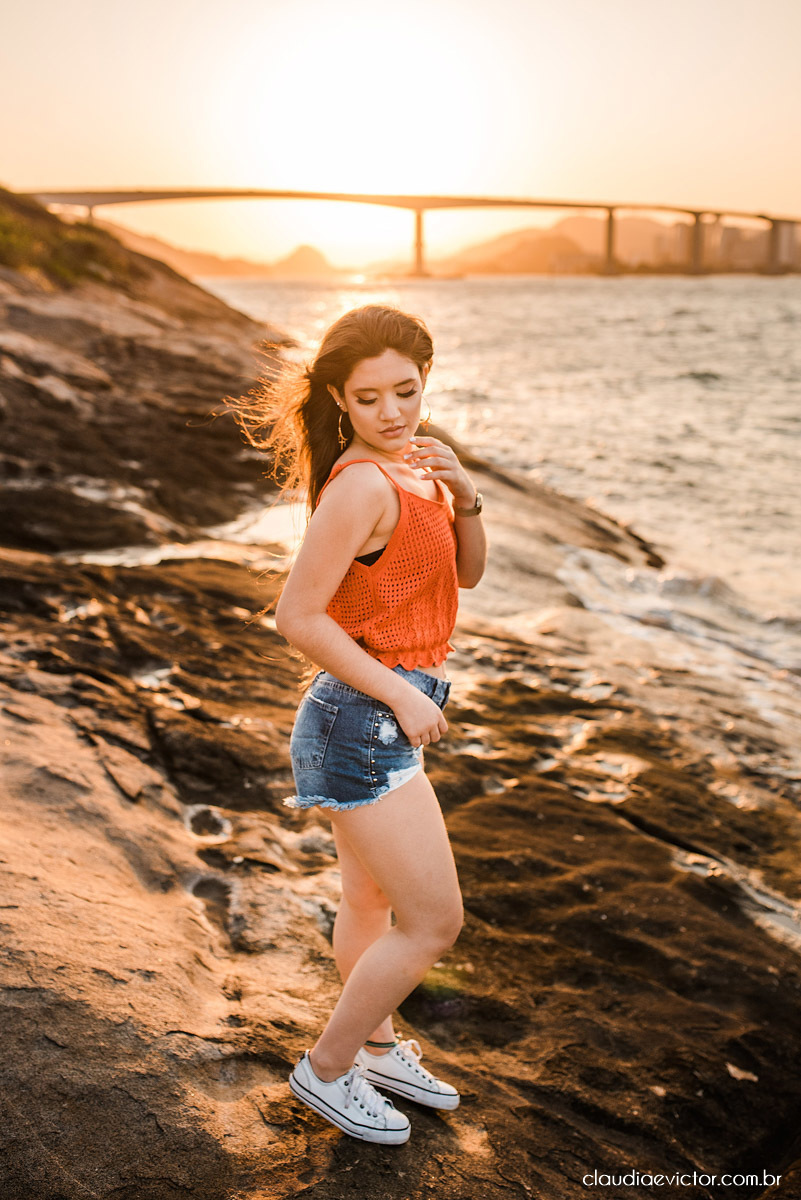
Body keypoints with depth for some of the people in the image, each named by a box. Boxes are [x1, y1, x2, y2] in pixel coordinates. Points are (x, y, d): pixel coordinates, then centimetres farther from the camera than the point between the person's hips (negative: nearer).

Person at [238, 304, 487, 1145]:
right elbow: (297, 616, -22)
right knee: (434, 923, 1)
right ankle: (328, 1068, 21)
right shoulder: (361, 483, -21)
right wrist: (401, 695, -19)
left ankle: (377, 1050, 45)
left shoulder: (410, 466, 7)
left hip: (380, 717, 9)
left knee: (371, 903, 24)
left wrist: (464, 497, -8)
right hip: (364, 723, -9)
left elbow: (467, 573, 11)